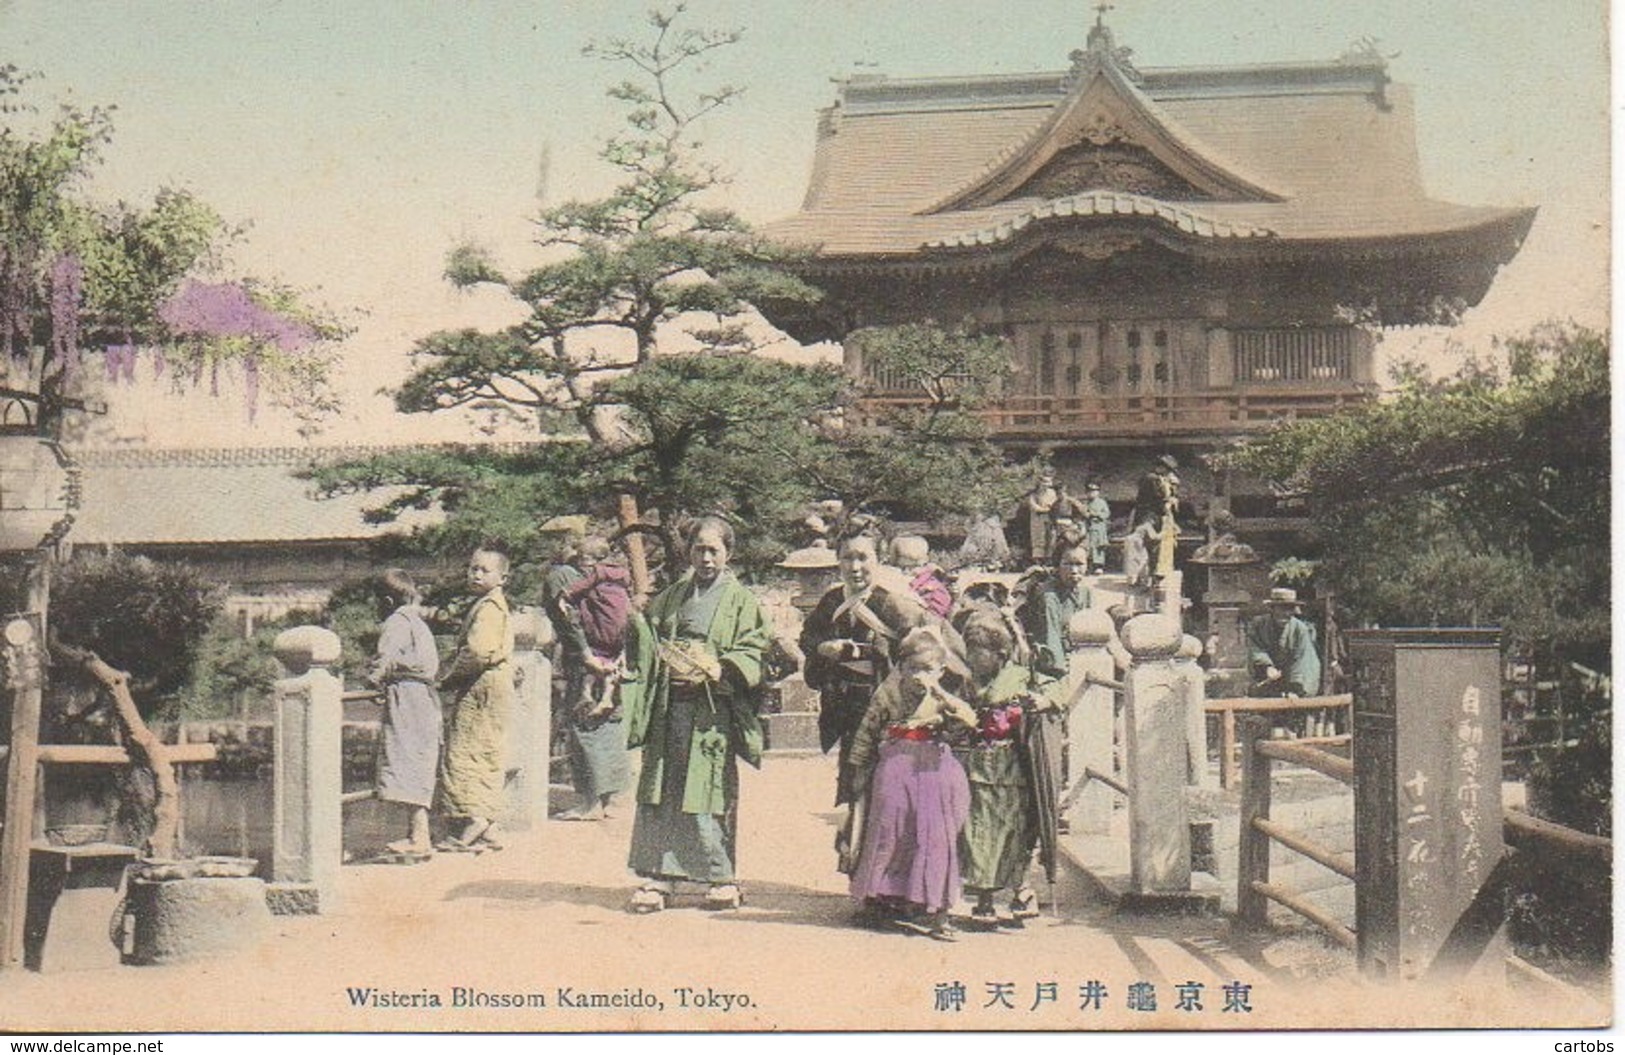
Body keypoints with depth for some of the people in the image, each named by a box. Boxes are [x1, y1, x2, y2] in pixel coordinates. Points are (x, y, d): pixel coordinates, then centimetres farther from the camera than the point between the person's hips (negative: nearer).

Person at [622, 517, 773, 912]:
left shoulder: (741, 601, 7)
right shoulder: (669, 598, 19)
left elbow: (752, 652, -2)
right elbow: (646, 646, 17)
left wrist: (719, 671, -19)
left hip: (713, 712, -4)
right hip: (668, 707, 4)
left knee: (710, 791, -5)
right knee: (660, 792, 0)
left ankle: (721, 876, 6)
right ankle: (658, 876, 3)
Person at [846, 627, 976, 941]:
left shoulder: (943, 699, 3)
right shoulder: (887, 695, 1)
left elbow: (969, 719, -15)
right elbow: (867, 733, 6)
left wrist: (941, 694, -24)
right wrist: (859, 770, 6)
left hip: (932, 771, 1)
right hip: (894, 770, -1)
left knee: (932, 836, 0)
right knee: (888, 833, 5)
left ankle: (929, 905, 7)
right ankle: (882, 895, 22)